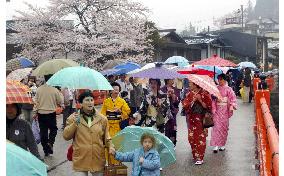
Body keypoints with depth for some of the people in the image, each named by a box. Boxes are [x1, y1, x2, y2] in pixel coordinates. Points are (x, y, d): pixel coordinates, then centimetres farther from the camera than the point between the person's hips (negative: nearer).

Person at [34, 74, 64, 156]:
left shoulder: (39, 89, -5)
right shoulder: (54, 90, -13)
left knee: (43, 131, 10)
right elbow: (60, 101, -3)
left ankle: (46, 150, 16)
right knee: (53, 129, 17)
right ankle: (50, 142, -7)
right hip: (51, 113, -2)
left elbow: (36, 101, 0)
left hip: (41, 113, 2)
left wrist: (35, 111, 10)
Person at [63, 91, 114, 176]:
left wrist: (111, 147, -9)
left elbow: (106, 138, 8)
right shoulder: (73, 118, 1)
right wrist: (75, 123, -13)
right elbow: (66, 136, -2)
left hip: (98, 159, 1)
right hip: (80, 160, -1)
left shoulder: (102, 119, 2)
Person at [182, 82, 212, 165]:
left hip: (201, 120, -5)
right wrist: (193, 100, -14)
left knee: (200, 138, -4)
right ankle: (195, 155, 22)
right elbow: (184, 104, 0)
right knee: (191, 138, 7)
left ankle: (200, 157, 1)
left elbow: (208, 107, -9)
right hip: (191, 119, 5)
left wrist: (200, 100, -20)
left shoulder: (204, 94, -6)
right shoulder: (190, 94, 8)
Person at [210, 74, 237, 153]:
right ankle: (216, 145, -7)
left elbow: (233, 98, -3)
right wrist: (213, 109, -7)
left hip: (225, 110, 0)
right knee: (216, 126, -6)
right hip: (217, 110, 0)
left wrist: (231, 106, -18)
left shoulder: (228, 89, 0)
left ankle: (222, 144, 18)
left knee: (224, 126, 7)